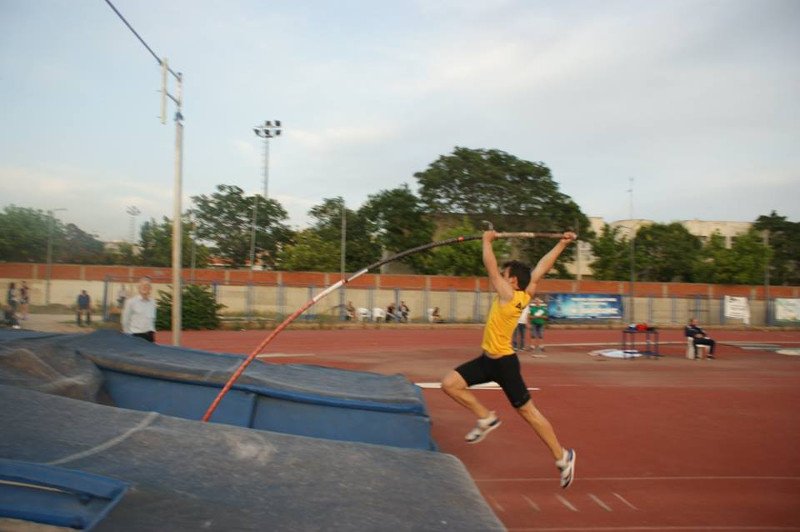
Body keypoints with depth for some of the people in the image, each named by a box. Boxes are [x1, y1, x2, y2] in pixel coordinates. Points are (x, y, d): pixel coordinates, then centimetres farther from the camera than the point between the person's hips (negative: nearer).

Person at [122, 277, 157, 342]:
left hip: (149, 335, 4)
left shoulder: (152, 302, 7)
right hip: (136, 335, -4)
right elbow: (125, 320, -1)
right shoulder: (131, 301, -5)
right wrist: (128, 336, -1)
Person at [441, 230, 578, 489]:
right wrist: (562, 244, 6)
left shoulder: (509, 295, -19)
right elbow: (540, 269, 4)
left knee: (527, 411, 3)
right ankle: (486, 418, 15)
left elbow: (490, 266, -15)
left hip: (504, 362, -8)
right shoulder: (524, 297, 3)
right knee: (449, 384, 0)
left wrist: (487, 241, -2)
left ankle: (563, 456, 18)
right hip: (487, 359, 8)